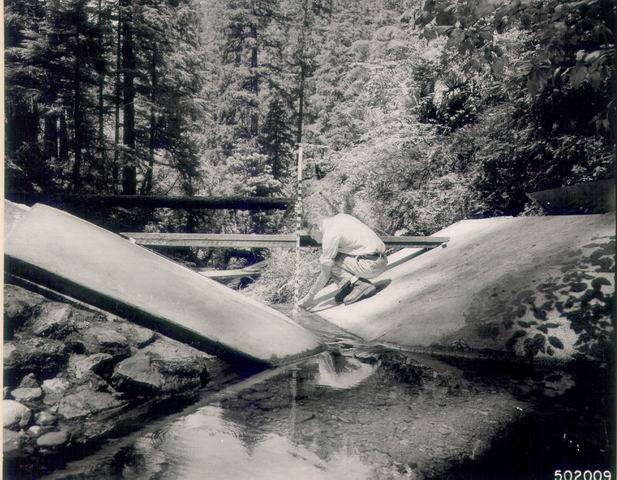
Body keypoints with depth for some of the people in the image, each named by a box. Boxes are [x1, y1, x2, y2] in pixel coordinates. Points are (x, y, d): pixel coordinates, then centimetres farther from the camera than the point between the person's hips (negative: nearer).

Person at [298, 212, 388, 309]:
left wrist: (309, 297, 3)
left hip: (372, 265, -9)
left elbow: (325, 274, -9)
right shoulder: (339, 217, 10)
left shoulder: (330, 235, -14)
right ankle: (349, 287, 8)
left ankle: (360, 285, -9)